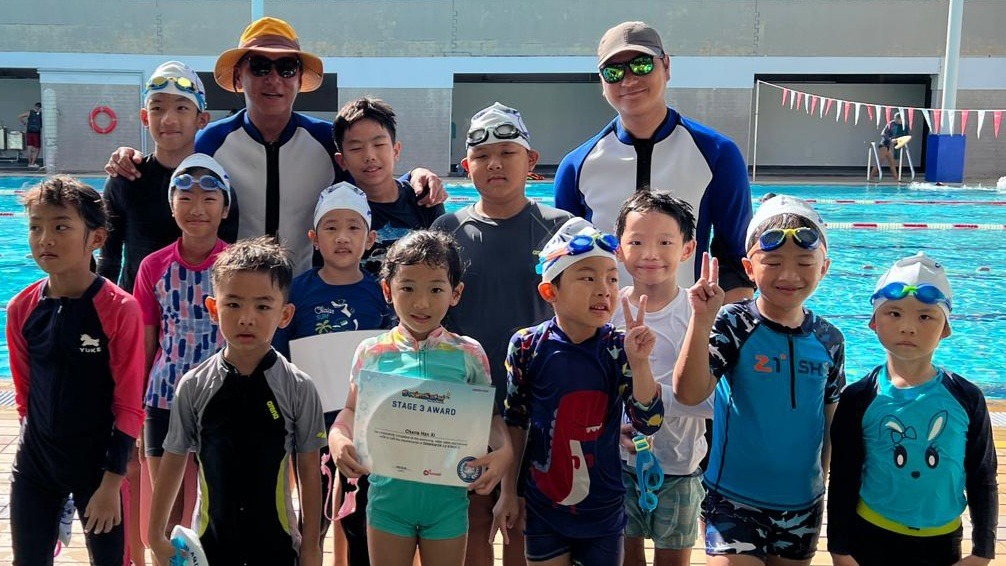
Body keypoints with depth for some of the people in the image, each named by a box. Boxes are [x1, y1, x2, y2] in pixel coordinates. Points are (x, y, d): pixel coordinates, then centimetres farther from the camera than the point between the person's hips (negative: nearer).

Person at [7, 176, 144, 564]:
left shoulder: (119, 309, -16)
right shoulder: (21, 308, -3)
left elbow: (129, 406, -13)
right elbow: (24, 392, 8)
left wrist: (111, 483, -13)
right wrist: (37, 443, 11)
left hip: (98, 461, -4)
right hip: (34, 463, 4)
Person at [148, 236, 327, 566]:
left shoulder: (298, 388, -8)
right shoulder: (193, 386, -5)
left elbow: (309, 471, -3)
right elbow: (174, 460, 3)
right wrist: (156, 535, 6)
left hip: (276, 538, -1)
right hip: (210, 537, 1)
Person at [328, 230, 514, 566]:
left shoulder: (469, 354, -3)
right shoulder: (371, 352, -2)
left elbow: (489, 414, 3)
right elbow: (353, 410, 4)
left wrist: (504, 450, -15)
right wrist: (337, 438, -16)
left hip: (447, 496, 0)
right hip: (389, 492, 1)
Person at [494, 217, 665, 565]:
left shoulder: (618, 348, -11)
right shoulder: (527, 346, -11)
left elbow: (648, 423, -14)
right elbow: (515, 422, -1)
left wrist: (639, 363, -28)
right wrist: (507, 493, 4)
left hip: (603, 510, 1)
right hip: (543, 506, 0)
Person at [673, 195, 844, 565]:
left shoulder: (829, 340, 0)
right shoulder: (733, 326, -13)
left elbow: (830, 420, 10)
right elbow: (688, 394, -25)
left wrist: (820, 481, 12)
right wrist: (702, 318, -32)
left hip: (803, 503, 5)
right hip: (734, 500, -4)